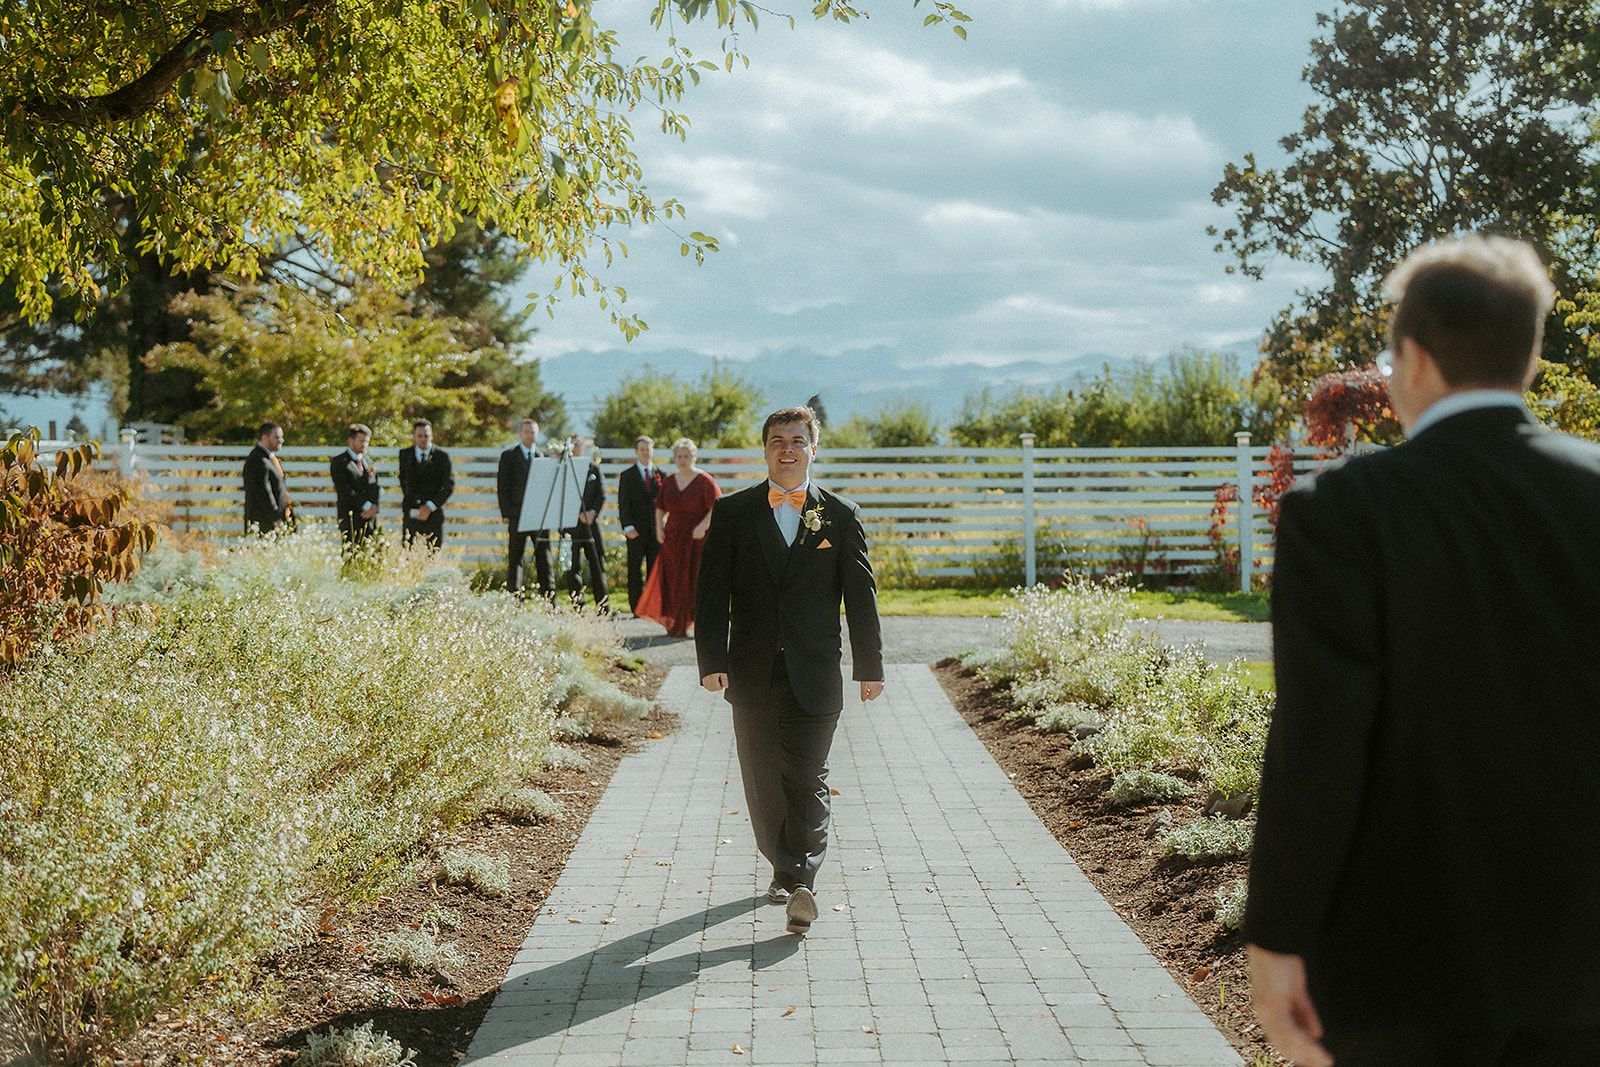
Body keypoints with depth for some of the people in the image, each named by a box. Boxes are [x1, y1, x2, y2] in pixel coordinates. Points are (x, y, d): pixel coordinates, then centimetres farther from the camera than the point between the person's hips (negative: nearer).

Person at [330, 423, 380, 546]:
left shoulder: (368, 459, 16)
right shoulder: (339, 462, -4)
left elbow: (375, 485, 13)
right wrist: (366, 505, -13)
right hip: (350, 518, -5)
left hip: (370, 515, 5)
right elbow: (345, 491, -11)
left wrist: (374, 506, -5)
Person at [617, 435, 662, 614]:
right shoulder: (627, 475, 4)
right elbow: (623, 504, -1)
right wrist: (628, 527, -12)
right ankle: (636, 609, 3)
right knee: (635, 570, -1)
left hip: (656, 530, 2)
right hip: (636, 530, -2)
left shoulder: (661, 475, 11)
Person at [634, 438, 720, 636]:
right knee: (673, 582, 3)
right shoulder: (668, 481, 11)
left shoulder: (704, 481, -6)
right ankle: (676, 625, 10)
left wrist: (703, 526, -20)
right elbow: (660, 508, 20)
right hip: (673, 538, 5)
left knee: (696, 581, -5)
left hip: (697, 538, -5)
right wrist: (659, 526, 5)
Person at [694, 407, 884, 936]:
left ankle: (801, 882, -10)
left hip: (814, 676, -2)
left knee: (807, 779, -8)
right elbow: (712, 591, 1)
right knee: (762, 781, 9)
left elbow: (860, 594, 6)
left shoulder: (840, 516, 4)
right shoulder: (732, 512, 5)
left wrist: (870, 667, 5)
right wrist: (712, 661, -8)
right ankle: (784, 869, 25)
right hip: (753, 673, 2)